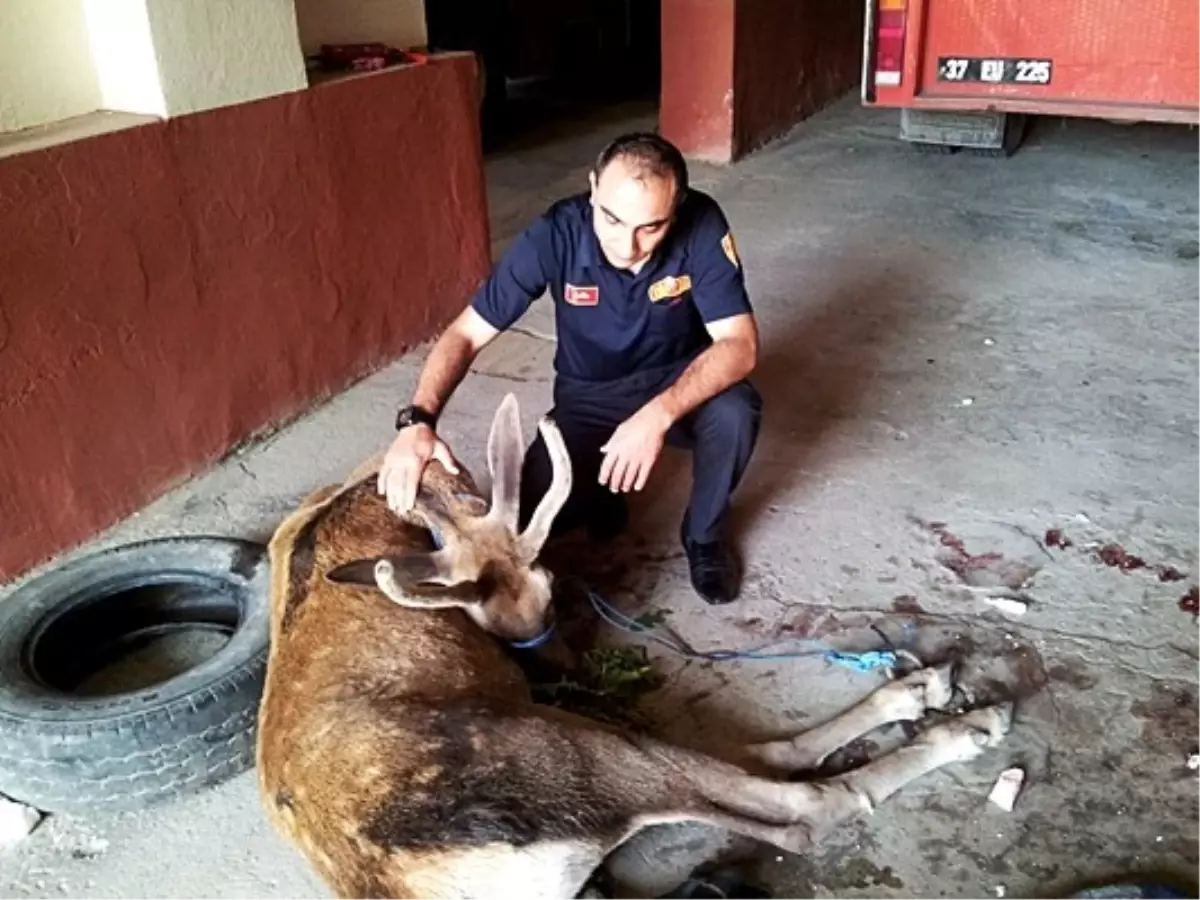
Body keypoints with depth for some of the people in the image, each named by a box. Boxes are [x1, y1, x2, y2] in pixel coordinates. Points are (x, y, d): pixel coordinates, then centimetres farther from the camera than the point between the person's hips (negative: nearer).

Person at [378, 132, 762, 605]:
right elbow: (466, 334, -21)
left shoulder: (702, 226, -26)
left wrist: (660, 413, -46)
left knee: (735, 411, -33)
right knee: (527, 514, -23)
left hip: (681, 384, 0)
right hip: (589, 398, 0)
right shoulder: (555, 235, -25)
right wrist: (417, 421, -37)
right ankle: (601, 491, 14)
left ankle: (705, 535, -2)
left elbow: (740, 345, -30)